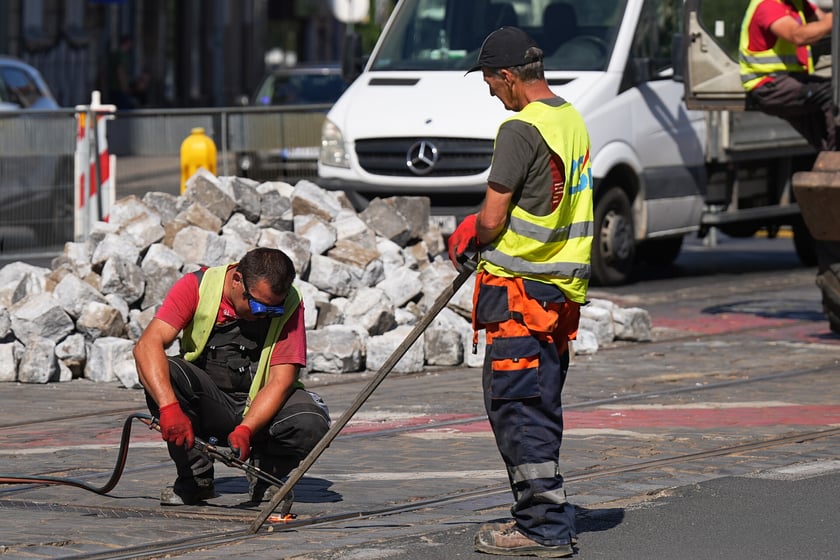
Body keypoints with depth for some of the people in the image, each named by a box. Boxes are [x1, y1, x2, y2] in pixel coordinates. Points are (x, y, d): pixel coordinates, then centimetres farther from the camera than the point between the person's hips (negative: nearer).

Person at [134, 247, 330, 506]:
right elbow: (147, 345, -28)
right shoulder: (196, 287, -16)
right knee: (159, 373, -30)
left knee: (311, 423, -32)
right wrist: (169, 408, -44)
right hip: (207, 403, 0)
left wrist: (245, 429, -34)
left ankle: (267, 476, 2)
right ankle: (196, 477, -12)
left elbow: (281, 381, -17)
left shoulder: (289, 304, -13)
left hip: (260, 408, 0)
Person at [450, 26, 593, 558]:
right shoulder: (573, 120, 12)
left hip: (520, 288, -9)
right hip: (563, 288, 9)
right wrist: (477, 226, 16)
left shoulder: (522, 129, -17)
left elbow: (492, 221, -16)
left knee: (516, 406, -4)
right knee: (539, 407, 15)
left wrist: (467, 238, 5)